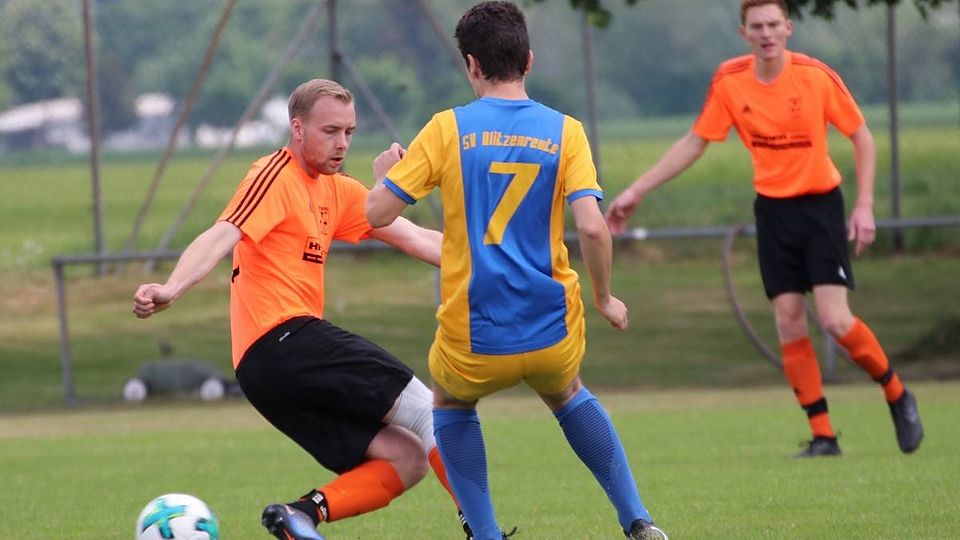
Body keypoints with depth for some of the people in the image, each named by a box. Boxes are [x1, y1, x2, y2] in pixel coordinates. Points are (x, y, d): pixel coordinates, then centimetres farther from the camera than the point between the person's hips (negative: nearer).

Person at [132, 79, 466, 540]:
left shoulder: (338, 191, 21)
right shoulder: (276, 174, -5)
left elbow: (417, 240, 22)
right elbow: (222, 236, -20)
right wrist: (170, 289, -36)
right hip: (284, 341, -9)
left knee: (407, 459, 3)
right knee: (424, 408, -9)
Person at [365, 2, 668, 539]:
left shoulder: (448, 129, -6)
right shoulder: (564, 131, -3)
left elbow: (377, 212, -6)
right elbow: (592, 227, -14)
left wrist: (387, 168, 16)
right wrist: (605, 299, 3)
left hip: (473, 342, -2)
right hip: (553, 332, 2)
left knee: (451, 404, 31)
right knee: (568, 395, 34)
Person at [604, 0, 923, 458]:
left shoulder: (816, 76, -13)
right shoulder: (729, 82, -5)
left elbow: (861, 136, -3)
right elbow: (694, 143, 5)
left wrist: (865, 205, -10)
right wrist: (636, 191, 3)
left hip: (820, 202, -3)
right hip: (772, 209, 3)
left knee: (835, 320, -13)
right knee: (789, 321, -4)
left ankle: (898, 397, 11)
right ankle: (822, 435, 4)